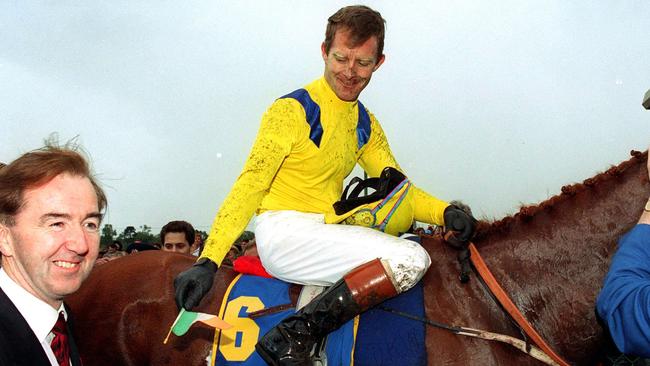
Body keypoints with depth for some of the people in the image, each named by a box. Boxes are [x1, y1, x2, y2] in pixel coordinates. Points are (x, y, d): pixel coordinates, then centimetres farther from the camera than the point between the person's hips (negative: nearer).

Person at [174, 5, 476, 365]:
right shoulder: (293, 110, -9)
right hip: (282, 233, -8)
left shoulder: (366, 126, 14)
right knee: (411, 258, -20)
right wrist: (207, 261, -24)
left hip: (323, 236, 8)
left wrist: (445, 212, -7)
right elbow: (250, 186, -15)